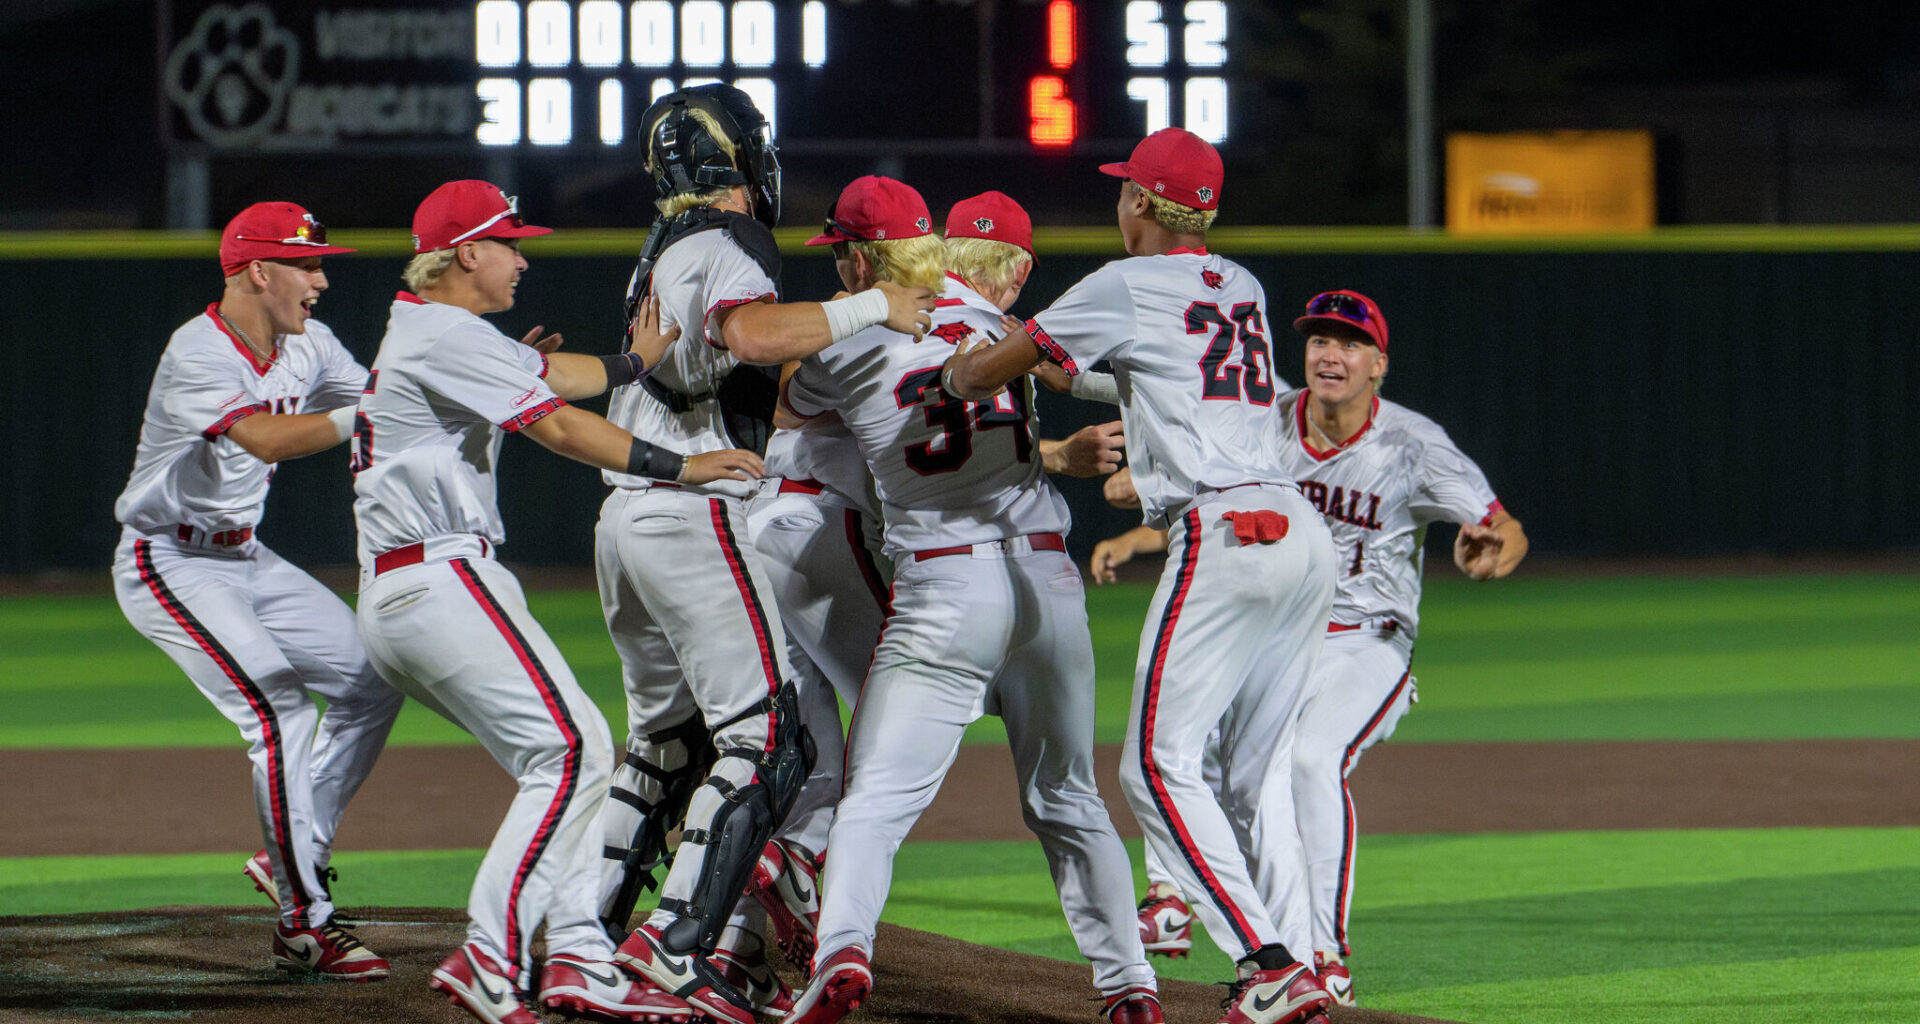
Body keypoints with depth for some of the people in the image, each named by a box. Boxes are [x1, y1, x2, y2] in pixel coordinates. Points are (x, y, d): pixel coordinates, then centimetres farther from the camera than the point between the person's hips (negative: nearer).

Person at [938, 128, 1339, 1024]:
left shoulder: (1128, 287, 1)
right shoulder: (1243, 289, 21)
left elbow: (988, 370, 8)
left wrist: (958, 371, 31)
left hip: (1224, 534, -8)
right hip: (1304, 534, 8)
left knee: (1159, 765, -5)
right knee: (1257, 773, 12)